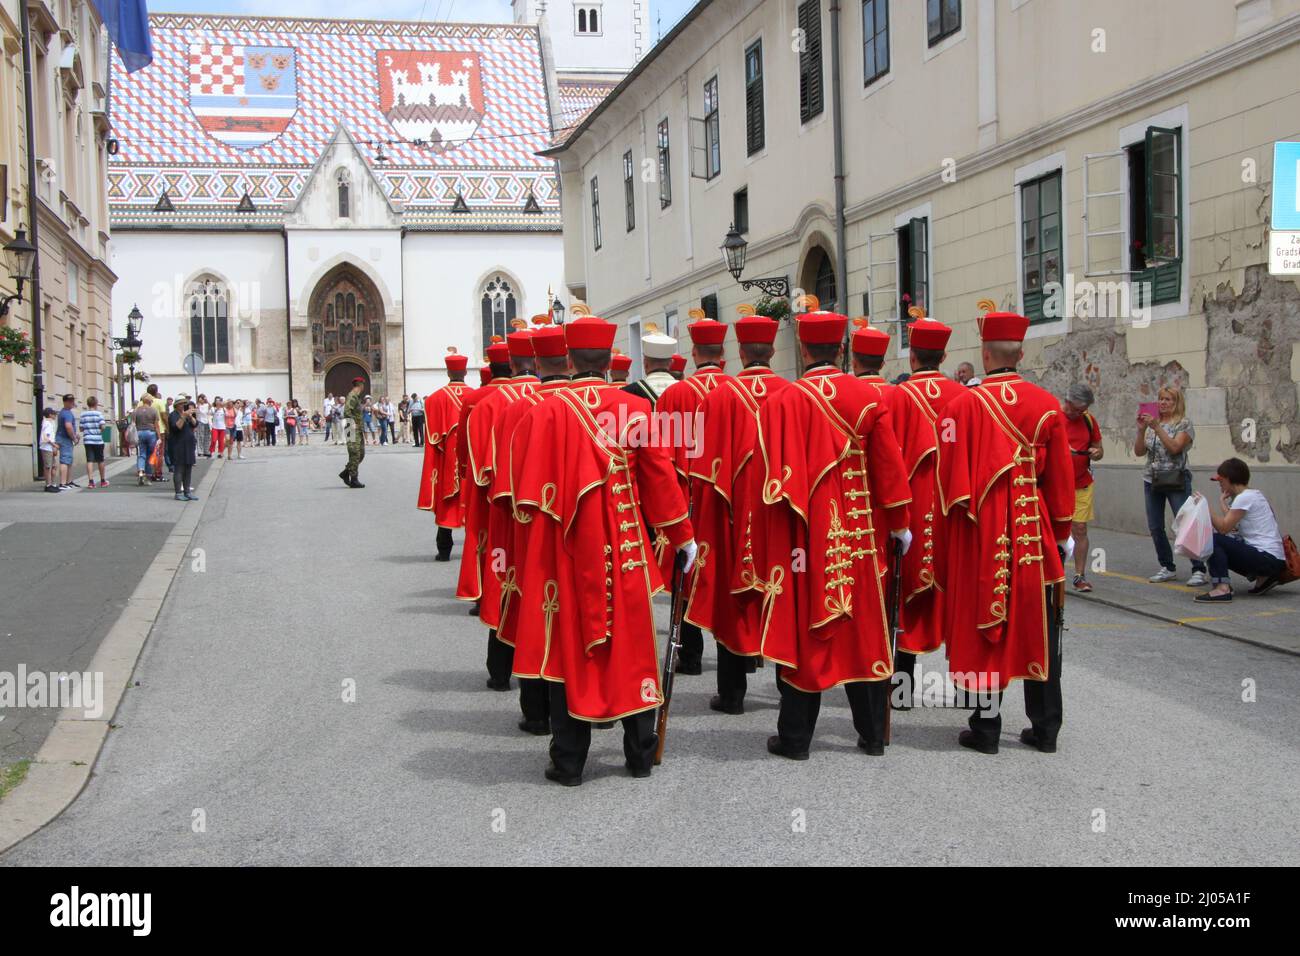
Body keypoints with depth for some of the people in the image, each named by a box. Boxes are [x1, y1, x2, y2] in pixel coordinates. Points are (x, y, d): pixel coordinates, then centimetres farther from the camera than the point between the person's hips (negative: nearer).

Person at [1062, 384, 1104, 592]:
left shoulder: (1089, 420, 9)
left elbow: (1098, 448, 17)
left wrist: (1096, 453, -7)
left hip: (1082, 485, 3)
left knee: (1080, 529, 2)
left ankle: (1080, 576, 8)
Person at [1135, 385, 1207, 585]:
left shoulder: (1184, 424, -2)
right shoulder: (1153, 422, 14)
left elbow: (1174, 447, -17)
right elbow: (1139, 451, 7)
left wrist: (1157, 428, -20)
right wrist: (1141, 429, -7)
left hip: (1176, 481, -6)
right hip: (1152, 480, 6)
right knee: (1155, 528, 5)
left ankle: (1199, 570, -10)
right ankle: (1168, 568, 17)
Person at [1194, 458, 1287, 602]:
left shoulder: (1245, 497, -12)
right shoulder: (1254, 495, 17)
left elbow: (1223, 527, -15)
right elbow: (1233, 526, 13)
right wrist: (1222, 501, 15)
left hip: (1268, 558, -10)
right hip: (1273, 560, 10)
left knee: (1214, 540, -16)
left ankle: (1221, 588, -28)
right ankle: (1262, 578, 15)